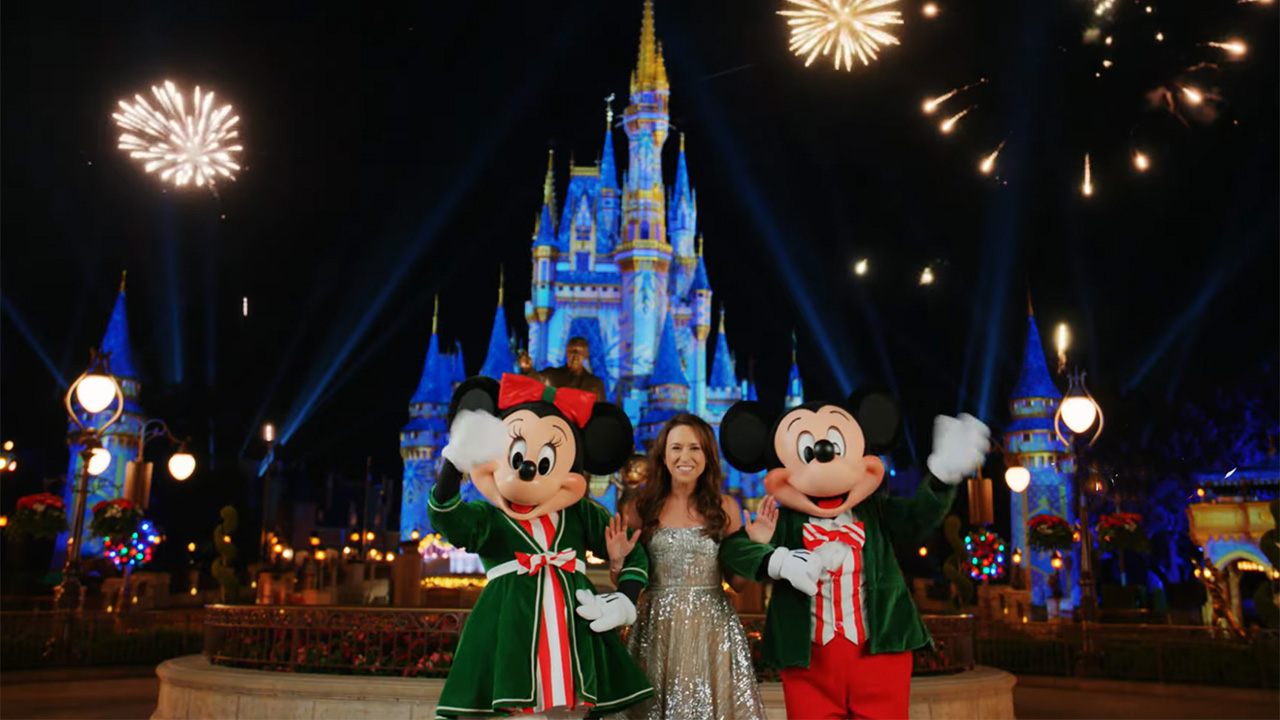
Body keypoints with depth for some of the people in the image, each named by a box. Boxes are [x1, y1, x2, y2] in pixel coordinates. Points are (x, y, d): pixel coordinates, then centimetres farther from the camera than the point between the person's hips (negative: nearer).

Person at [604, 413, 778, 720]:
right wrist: (617, 561, -14)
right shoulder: (642, 507, 0)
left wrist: (756, 546, -9)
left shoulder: (725, 506, 1)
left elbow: (737, 582, 5)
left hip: (712, 626, 0)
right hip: (658, 626, 0)